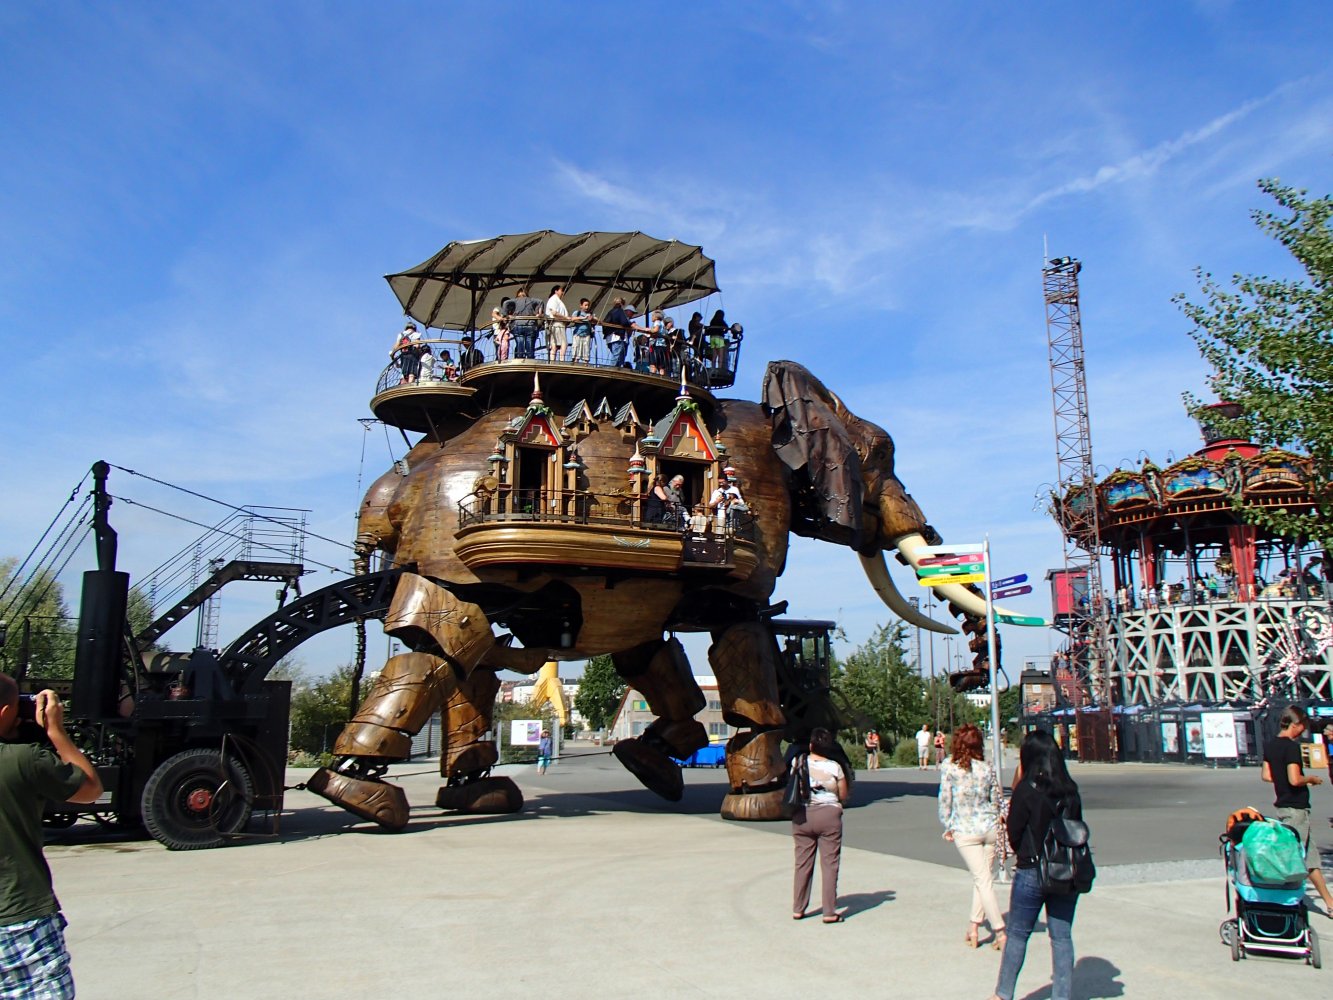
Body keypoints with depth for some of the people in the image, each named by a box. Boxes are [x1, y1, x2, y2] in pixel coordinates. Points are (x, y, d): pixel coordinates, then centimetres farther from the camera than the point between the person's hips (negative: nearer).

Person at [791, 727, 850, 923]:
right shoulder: (834, 767, -7)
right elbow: (843, 796, 1)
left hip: (802, 816, 3)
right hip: (828, 815, -2)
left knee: (802, 863, 10)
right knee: (829, 864, 3)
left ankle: (798, 909, 16)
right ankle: (830, 912, 3)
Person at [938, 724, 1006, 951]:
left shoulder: (948, 768, -9)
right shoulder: (988, 769, -1)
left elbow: (945, 800, -6)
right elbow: (996, 800, 7)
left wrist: (948, 827, 7)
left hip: (965, 831, -3)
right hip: (989, 828, 3)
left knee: (982, 879, 0)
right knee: (983, 878, 15)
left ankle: (1000, 932, -2)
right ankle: (974, 926, 19)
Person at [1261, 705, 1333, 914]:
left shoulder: (1270, 746, 9)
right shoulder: (1291, 746, -18)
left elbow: (1267, 776, 12)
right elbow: (1295, 780, -24)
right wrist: (1311, 778, -7)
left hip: (1283, 806, 9)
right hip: (1296, 808, -9)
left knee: (1310, 856, 15)